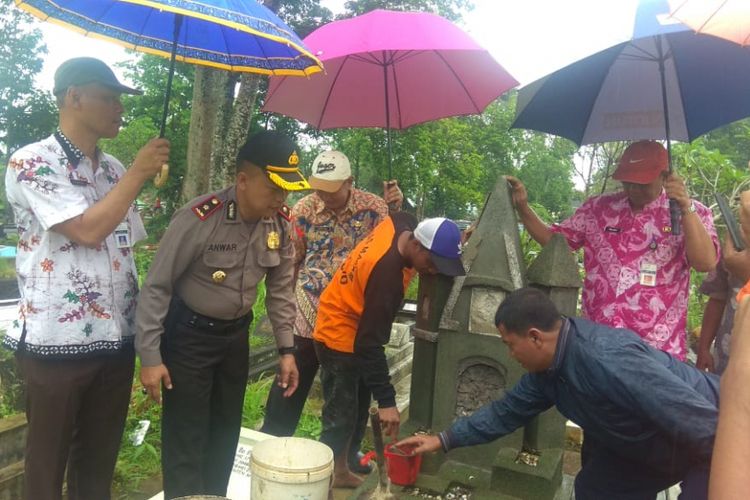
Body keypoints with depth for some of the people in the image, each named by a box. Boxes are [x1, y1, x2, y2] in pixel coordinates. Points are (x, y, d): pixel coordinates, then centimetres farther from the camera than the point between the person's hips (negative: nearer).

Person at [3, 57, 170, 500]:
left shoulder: (115, 171, 11)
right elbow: (88, 231, -21)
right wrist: (139, 172, -12)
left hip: (116, 339, 6)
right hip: (56, 341, -5)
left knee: (100, 460, 17)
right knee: (47, 463, 11)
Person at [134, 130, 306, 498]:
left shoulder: (280, 223, -8)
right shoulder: (198, 219, -25)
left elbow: (280, 287, 4)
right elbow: (157, 287, -18)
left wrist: (286, 348, 4)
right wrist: (149, 356, -17)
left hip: (236, 333, 6)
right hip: (189, 334, -5)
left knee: (226, 433, 18)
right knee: (186, 439, 1)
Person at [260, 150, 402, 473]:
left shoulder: (373, 208, -10)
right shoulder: (304, 209, -6)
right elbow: (291, 260, 5)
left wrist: (396, 210, -21)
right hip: (309, 313, 0)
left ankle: (350, 448, 32)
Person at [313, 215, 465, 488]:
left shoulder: (402, 223, -13)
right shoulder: (387, 273, -36)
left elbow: (399, 208, 15)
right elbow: (370, 342, -32)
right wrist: (386, 400, -29)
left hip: (355, 329, 9)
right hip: (340, 336, -9)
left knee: (357, 412, 18)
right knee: (341, 419, -5)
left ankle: (340, 472, 34)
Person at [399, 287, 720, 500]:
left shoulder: (608, 360, -38)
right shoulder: (548, 369, -8)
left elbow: (702, 420, -36)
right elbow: (507, 411, 4)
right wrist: (444, 440, 5)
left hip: (712, 446, -8)